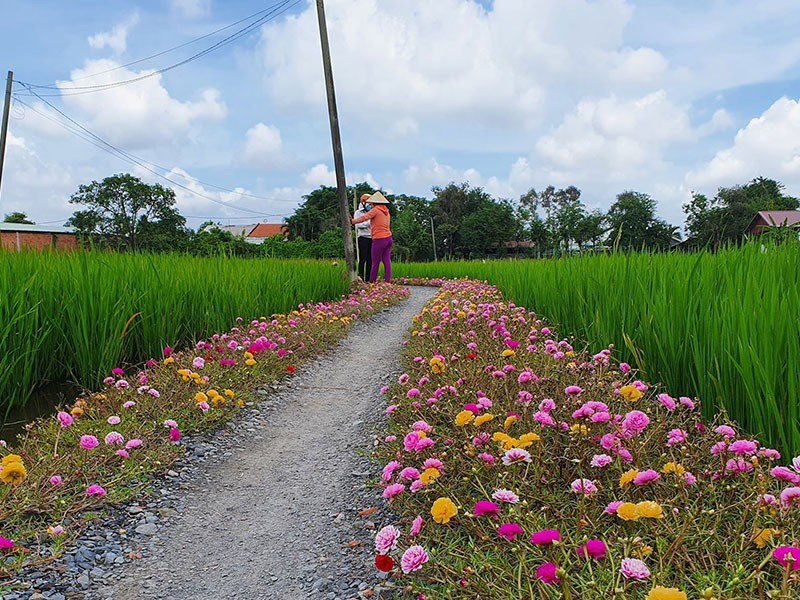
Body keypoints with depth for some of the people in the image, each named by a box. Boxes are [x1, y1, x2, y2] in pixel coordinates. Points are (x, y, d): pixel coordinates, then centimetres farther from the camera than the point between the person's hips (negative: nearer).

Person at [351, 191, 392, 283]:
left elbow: (364, 217, -16)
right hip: (388, 237, 8)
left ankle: (372, 281, 8)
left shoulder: (376, 209, -6)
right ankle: (388, 281, -1)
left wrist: (352, 221, -17)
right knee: (387, 260, 3)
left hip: (379, 239, -7)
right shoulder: (386, 211, 16)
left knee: (375, 262, 0)